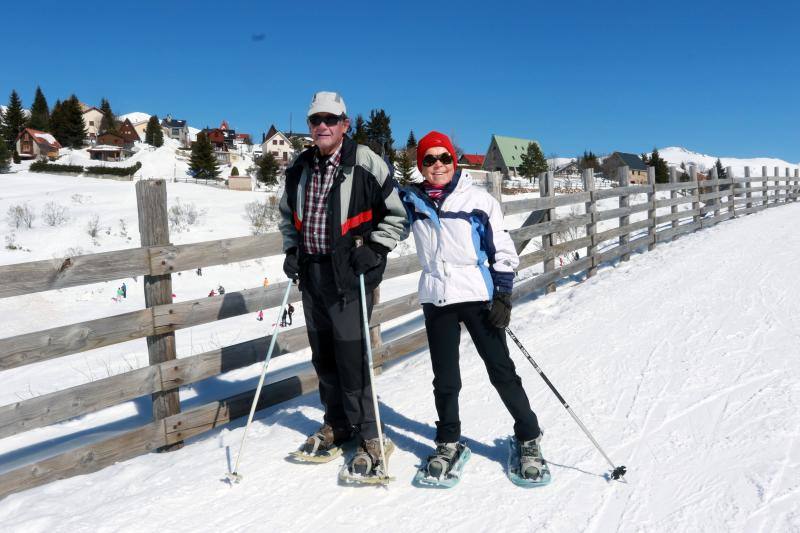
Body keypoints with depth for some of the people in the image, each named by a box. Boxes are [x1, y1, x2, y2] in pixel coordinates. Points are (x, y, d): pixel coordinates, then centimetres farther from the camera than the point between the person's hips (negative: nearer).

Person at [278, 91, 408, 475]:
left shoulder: (366, 164, -8)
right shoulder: (299, 168, 9)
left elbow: (398, 215, -3)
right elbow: (287, 213, 24)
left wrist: (374, 249, -13)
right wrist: (291, 248, 11)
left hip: (349, 275, -6)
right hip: (311, 274, 6)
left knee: (352, 356, -6)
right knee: (323, 355, 13)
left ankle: (370, 436, 10)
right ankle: (337, 423, 32)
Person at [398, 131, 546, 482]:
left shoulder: (479, 200, -3)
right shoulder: (412, 200, 4)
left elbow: (503, 250, -2)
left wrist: (503, 296, -8)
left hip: (477, 296, -2)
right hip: (435, 298, 3)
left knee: (501, 369, 4)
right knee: (445, 377, 12)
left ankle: (528, 438, 20)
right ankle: (448, 442, 29)